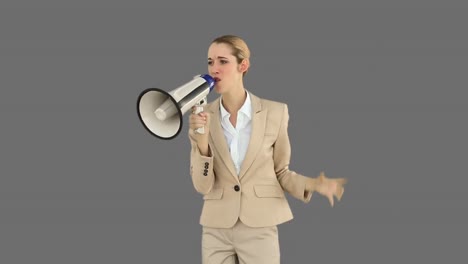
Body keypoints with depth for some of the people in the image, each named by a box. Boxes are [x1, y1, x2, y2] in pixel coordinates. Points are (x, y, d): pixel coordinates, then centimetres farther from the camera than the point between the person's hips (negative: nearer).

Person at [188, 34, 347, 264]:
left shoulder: (274, 112, -6)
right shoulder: (202, 116, -1)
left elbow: (281, 172, 4)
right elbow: (202, 185, -5)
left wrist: (315, 184, -14)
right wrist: (202, 141, -20)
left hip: (259, 229, -1)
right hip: (216, 230, 2)